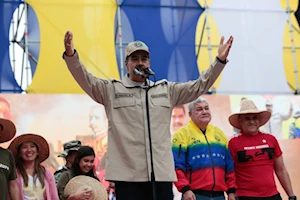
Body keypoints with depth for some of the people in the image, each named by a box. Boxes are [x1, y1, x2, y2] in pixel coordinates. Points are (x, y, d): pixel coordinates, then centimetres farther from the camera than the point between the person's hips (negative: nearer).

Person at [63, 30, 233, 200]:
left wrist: (220, 61, 2)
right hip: (128, 174, -3)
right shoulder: (112, 90, 7)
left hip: (161, 173, 3)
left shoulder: (167, 90, 16)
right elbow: (86, 80, -5)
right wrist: (71, 55, -23)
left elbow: (199, 86, 13)